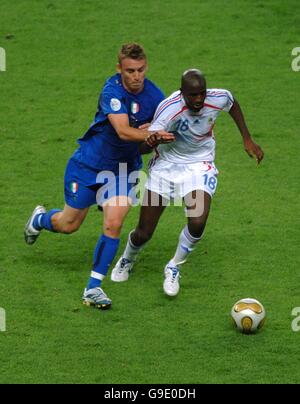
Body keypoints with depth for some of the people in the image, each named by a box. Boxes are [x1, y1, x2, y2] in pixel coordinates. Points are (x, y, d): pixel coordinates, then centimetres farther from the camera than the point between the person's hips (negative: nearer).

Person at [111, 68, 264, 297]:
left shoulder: (218, 99, -19)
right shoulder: (170, 108, -31)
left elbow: (233, 104, 8)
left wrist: (247, 140, 9)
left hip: (200, 166, 2)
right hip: (166, 164, -2)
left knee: (197, 223, -23)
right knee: (144, 233, 2)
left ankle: (174, 269, 7)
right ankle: (127, 261, 40)